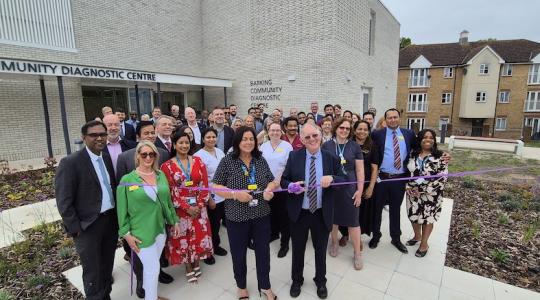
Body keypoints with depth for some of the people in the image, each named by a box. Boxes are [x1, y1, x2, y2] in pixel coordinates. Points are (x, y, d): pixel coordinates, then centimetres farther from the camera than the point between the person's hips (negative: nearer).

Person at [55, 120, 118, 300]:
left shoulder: (107, 158, 6)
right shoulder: (70, 162, -14)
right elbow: (63, 202, -14)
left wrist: (118, 215, 6)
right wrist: (76, 229, -13)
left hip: (111, 220, 6)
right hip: (88, 226, -6)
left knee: (107, 266, 20)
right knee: (92, 271, 9)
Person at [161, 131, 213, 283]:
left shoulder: (198, 161, 1)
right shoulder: (167, 166, -5)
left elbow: (204, 185, 0)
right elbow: (170, 191, -9)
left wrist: (199, 205, -9)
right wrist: (187, 208, -12)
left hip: (198, 206, 2)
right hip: (180, 208, -2)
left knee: (199, 235, 9)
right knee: (183, 238, 8)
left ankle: (196, 264, 32)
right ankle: (189, 268, 27)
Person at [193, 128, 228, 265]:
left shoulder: (220, 152, 5)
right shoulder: (199, 155, -14)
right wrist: (208, 199, -14)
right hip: (209, 196, -5)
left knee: (217, 222, 16)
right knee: (211, 224, 8)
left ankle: (215, 245, 38)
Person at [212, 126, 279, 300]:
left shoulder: (261, 160, 1)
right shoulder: (227, 161, -9)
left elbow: (272, 181, 9)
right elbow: (216, 187, -8)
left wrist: (269, 190, -13)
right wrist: (235, 194, -22)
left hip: (261, 214, 3)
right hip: (237, 216, -3)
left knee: (263, 251, 15)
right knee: (239, 253, 16)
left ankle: (265, 285, 39)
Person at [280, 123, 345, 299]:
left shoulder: (331, 158, -5)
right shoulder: (294, 157, -6)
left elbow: (343, 180, -4)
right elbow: (283, 180, -2)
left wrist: (331, 178, -25)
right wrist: (291, 186, -25)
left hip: (322, 214, 1)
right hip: (299, 213, 0)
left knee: (321, 250, 20)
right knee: (298, 249, 18)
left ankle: (321, 282, 46)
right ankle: (297, 281, 44)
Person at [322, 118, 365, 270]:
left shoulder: (355, 146, -1)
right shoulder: (326, 145, -1)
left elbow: (360, 170, 0)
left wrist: (360, 190, -4)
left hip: (349, 189, -1)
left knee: (353, 220, 4)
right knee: (333, 218, 15)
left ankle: (357, 254, 20)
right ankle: (334, 243, 40)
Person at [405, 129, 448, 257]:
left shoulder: (439, 156, -9)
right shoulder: (412, 154, 1)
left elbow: (442, 177, -13)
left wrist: (424, 191, -17)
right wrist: (408, 186, -7)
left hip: (430, 195, -3)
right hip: (412, 193, 4)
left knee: (427, 218, 9)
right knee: (414, 215, 16)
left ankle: (424, 243, 28)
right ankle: (417, 236, 41)